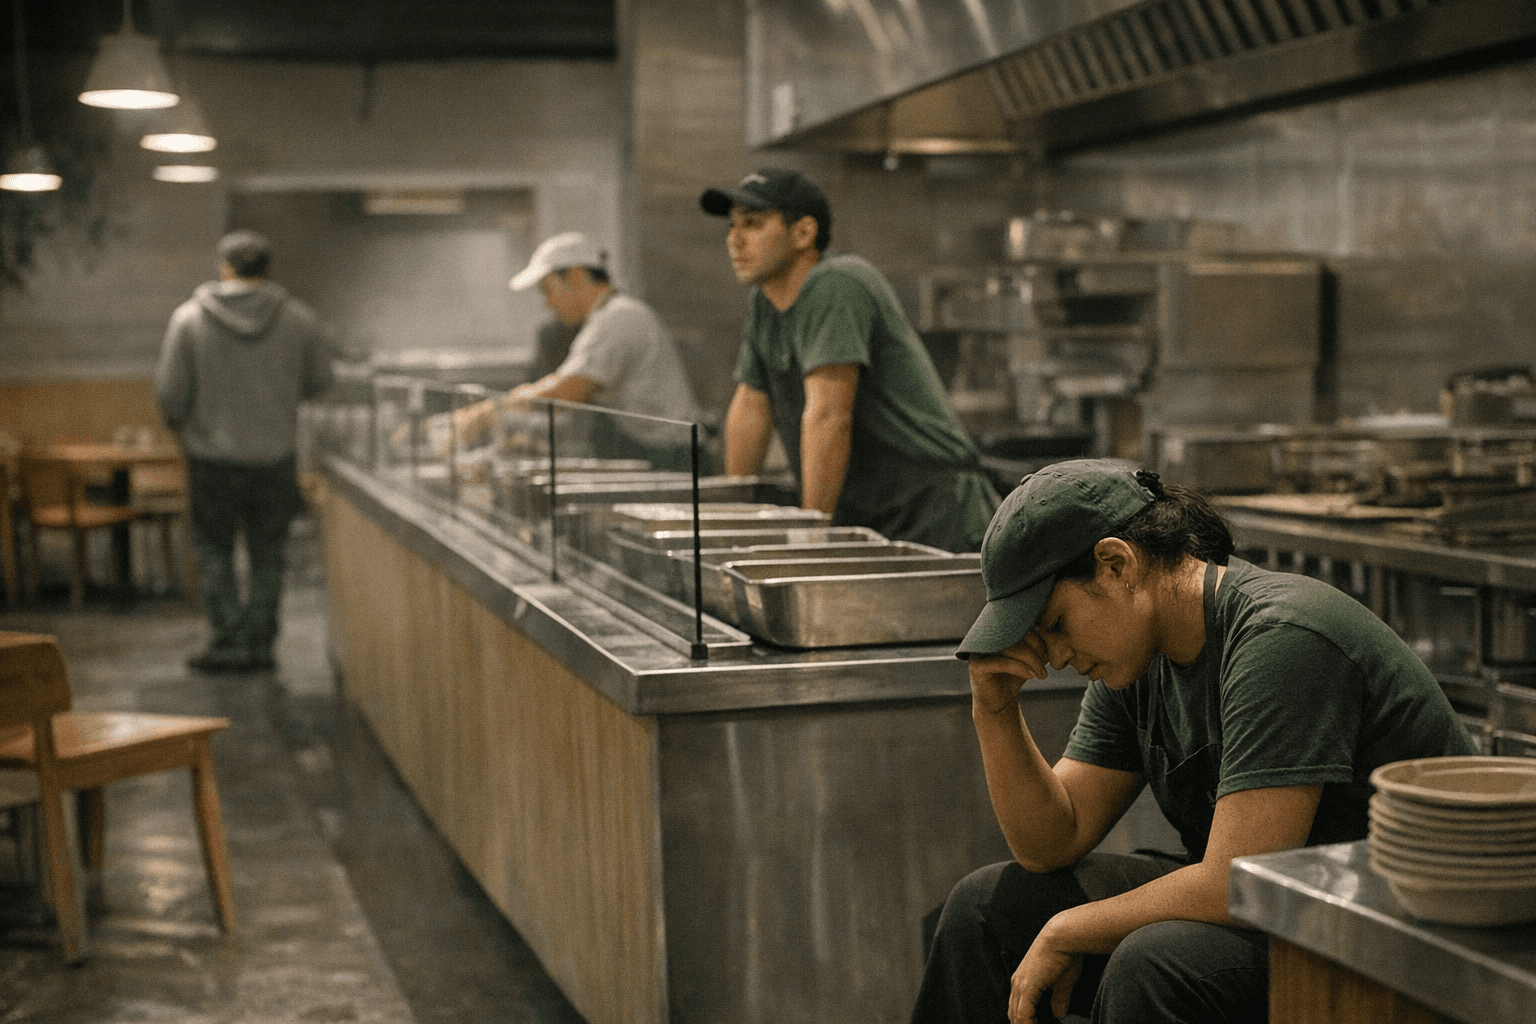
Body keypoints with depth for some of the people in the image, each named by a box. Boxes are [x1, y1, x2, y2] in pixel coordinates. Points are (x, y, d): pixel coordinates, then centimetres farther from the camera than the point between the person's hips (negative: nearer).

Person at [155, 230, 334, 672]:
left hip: (213, 457, -2)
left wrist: (179, 422, 14)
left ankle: (228, 641, 7)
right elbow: (318, 380, 7)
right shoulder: (299, 318, -4)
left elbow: (169, 391, -7)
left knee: (214, 552, 11)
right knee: (268, 555, 13)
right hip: (276, 454, 2)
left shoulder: (189, 318, -9)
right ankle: (259, 642, 14)